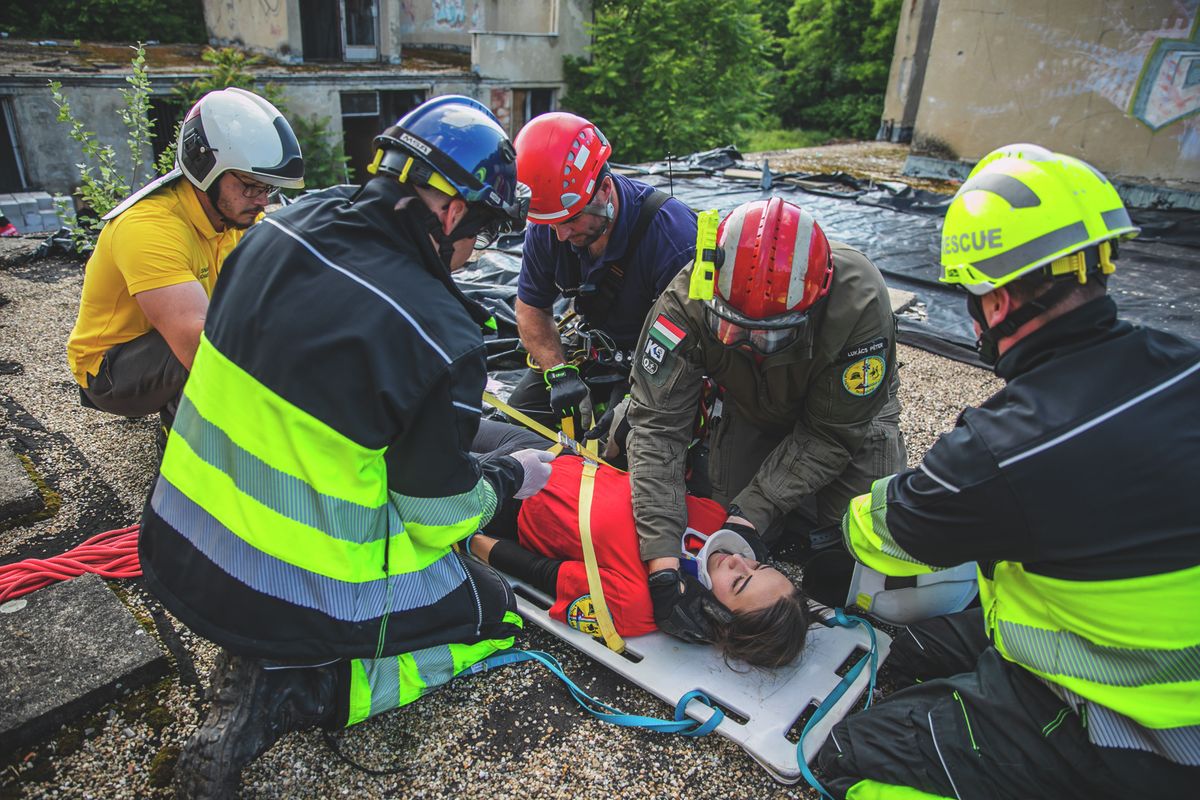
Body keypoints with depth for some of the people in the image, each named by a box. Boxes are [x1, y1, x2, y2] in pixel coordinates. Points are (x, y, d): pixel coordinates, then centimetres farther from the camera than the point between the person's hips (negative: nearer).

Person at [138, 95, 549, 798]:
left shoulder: (281, 229, -5)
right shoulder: (441, 339, -27)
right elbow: (439, 518, -16)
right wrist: (510, 479, 4)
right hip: (302, 601, -7)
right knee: (495, 613, 13)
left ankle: (263, 659, 13)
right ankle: (291, 692, -1)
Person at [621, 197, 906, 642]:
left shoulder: (860, 304, -40)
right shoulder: (688, 301, -37)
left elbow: (828, 435, -28)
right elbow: (657, 426, -37)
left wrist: (753, 510, -36)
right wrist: (663, 563, -44)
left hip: (848, 402, -1)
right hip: (751, 406, 2)